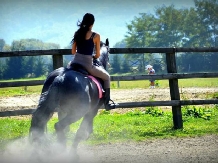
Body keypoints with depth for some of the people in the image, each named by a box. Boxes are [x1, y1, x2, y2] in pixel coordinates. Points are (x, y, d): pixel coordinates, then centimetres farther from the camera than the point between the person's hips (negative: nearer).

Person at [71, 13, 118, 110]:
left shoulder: (77, 33, 6)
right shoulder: (96, 36, -6)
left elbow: (73, 52, 12)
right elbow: (98, 55, 0)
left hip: (75, 62, 4)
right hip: (87, 65, -4)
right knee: (107, 77, 19)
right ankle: (107, 103, 16)